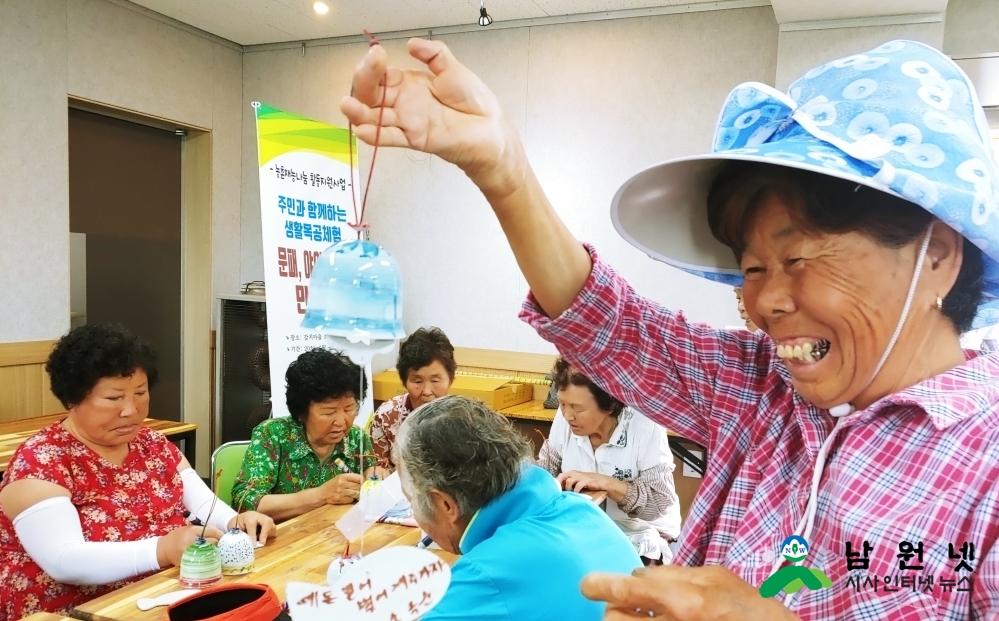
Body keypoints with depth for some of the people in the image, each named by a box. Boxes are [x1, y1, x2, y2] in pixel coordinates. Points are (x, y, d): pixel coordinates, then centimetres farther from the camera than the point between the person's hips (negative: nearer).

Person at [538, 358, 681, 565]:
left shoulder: (646, 428, -21)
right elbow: (544, 470, 1)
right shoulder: (565, 419, -8)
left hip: (640, 537, -4)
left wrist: (605, 483, -29)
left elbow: (662, 503, -20)